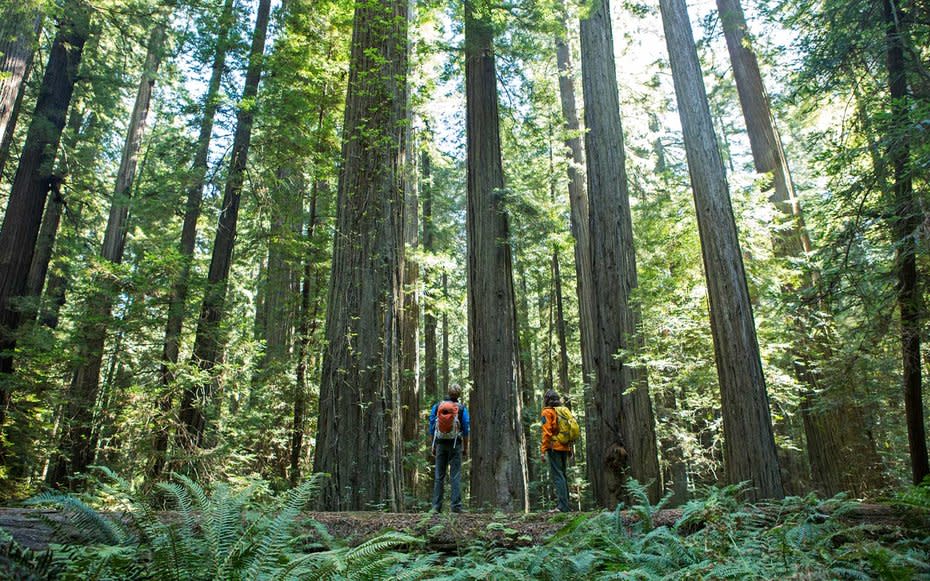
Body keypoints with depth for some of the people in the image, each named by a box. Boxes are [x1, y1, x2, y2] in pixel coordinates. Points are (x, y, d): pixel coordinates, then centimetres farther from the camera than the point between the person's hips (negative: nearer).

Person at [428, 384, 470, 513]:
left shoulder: (436, 406, 1)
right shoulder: (462, 409, -3)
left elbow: (431, 427, 4)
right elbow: (466, 430, -2)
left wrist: (432, 446, 11)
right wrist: (466, 448, 7)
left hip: (440, 444, 2)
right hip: (455, 444, -2)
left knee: (439, 476, 7)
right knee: (455, 476, 1)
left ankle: (436, 506, 7)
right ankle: (456, 506, -2)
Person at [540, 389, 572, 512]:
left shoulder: (547, 412, -5)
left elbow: (546, 432, -13)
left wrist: (544, 450, -11)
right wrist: (569, 449, 20)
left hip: (554, 448, -7)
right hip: (564, 447, 7)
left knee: (557, 476, -8)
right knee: (562, 475, 14)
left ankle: (563, 506, -13)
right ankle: (566, 504, 17)